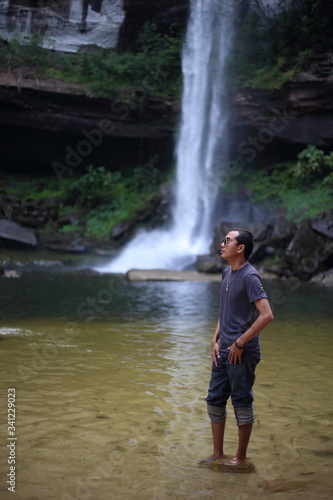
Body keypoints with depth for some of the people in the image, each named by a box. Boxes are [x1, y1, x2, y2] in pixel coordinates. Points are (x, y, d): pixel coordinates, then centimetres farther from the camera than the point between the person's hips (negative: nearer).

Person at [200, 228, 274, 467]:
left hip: (242, 353, -9)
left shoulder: (249, 277, -16)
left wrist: (240, 343, -19)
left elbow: (267, 315, -24)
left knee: (242, 403, 3)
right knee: (215, 401, 13)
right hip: (223, 351, 9)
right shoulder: (227, 273, 11)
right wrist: (215, 340, 9)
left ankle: (241, 456, 17)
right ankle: (218, 453, 25)